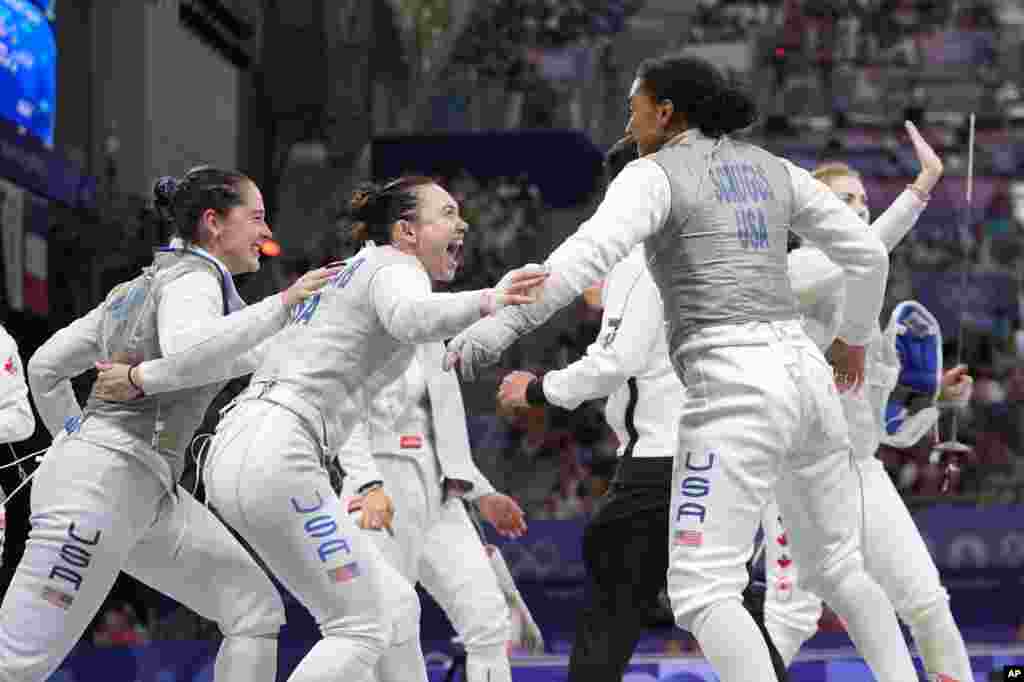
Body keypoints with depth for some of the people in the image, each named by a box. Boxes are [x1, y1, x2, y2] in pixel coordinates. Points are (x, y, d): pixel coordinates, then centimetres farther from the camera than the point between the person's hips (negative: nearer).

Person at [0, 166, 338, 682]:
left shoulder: (143, 285, 21)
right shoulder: (193, 278, -6)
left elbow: (45, 368, 24)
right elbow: (188, 351, -30)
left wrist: (77, 441, 30)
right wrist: (280, 306, -24)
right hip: (104, 481, -10)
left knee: (257, 610, 4)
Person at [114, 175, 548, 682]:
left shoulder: (343, 277, 26)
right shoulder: (393, 266, -1)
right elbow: (410, 317, -27)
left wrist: (141, 378, 29)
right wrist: (486, 302, -43)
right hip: (276, 455, -10)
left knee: (395, 606, 11)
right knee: (362, 627, -8)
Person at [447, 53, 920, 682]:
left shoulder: (655, 174, -1)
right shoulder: (773, 168, 18)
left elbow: (591, 253, -21)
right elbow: (868, 253, 19)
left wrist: (503, 326, -30)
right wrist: (858, 338, 37)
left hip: (735, 388, -7)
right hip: (805, 375, 7)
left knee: (702, 594, -9)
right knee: (840, 572, 22)